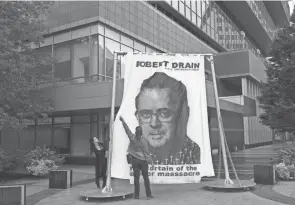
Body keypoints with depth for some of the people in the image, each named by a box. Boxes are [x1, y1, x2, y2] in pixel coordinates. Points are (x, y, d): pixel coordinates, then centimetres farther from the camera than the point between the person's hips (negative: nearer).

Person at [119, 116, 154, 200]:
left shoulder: (132, 138, -9)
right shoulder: (143, 142, -10)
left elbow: (127, 128, -3)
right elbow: (147, 153, -8)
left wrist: (122, 120, 5)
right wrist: (151, 161, -1)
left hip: (135, 160, 1)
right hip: (143, 161, -1)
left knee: (136, 178, 6)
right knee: (146, 178, 5)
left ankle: (137, 195, 8)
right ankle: (148, 195, 7)